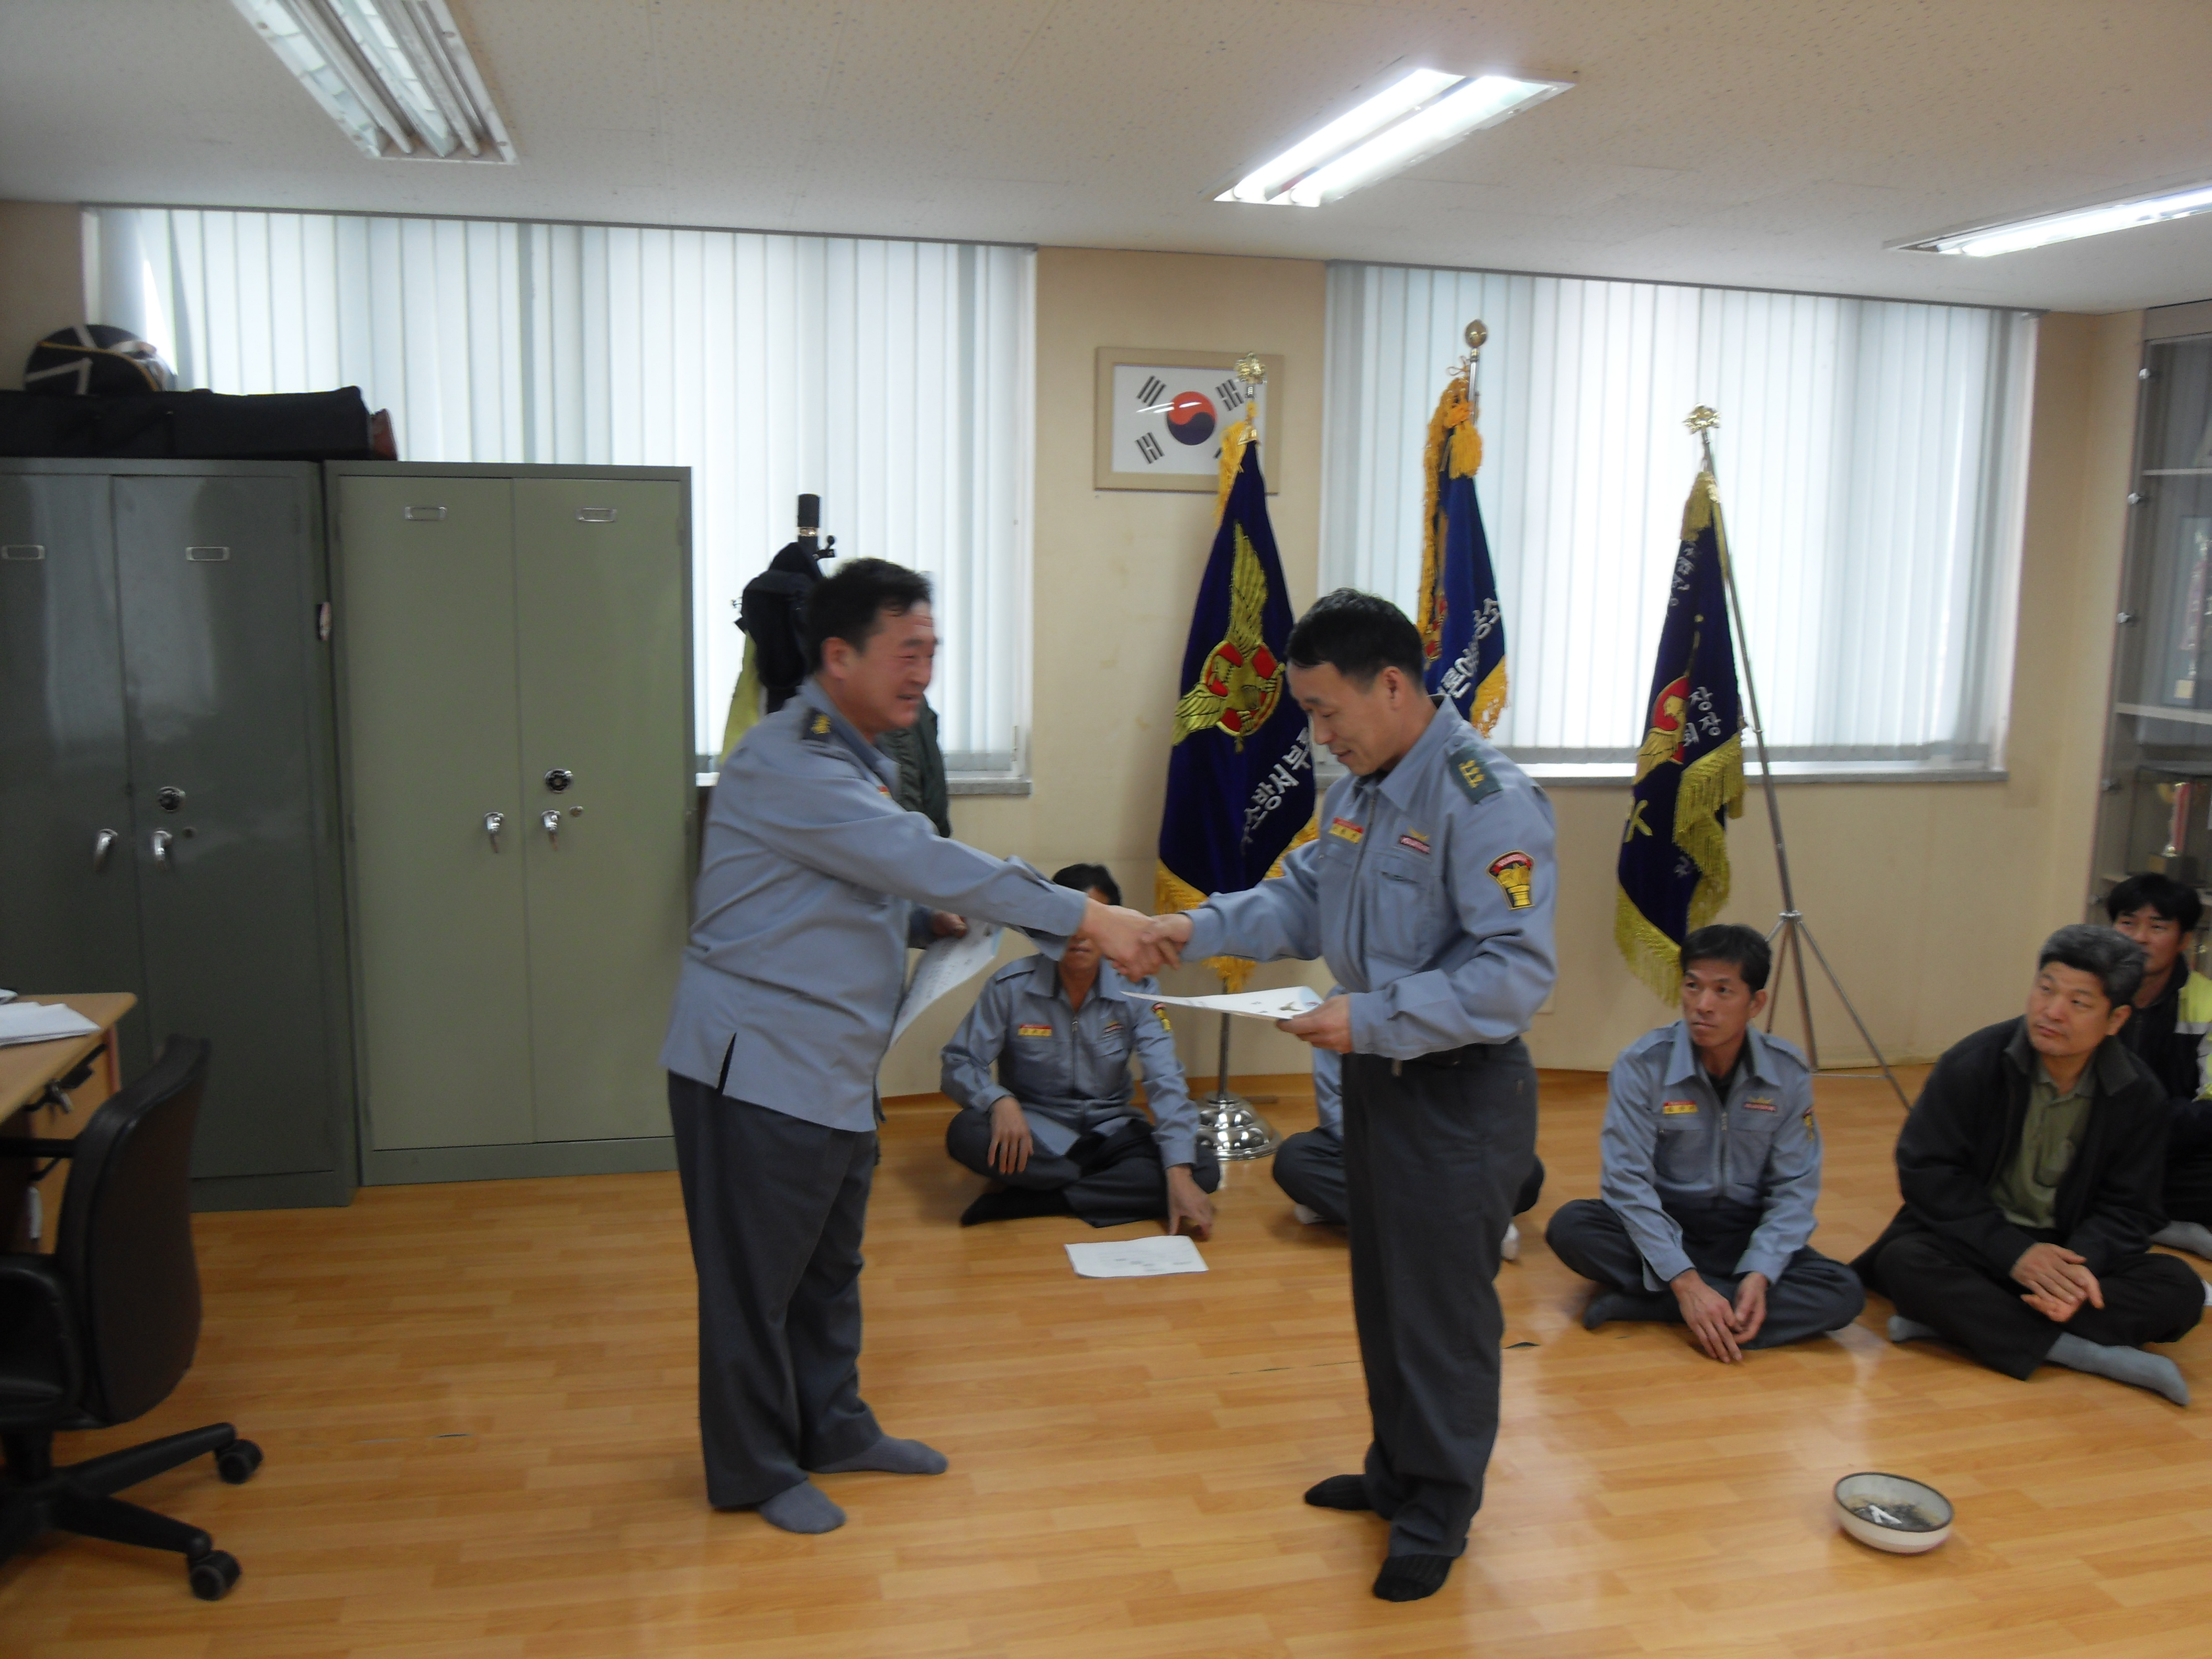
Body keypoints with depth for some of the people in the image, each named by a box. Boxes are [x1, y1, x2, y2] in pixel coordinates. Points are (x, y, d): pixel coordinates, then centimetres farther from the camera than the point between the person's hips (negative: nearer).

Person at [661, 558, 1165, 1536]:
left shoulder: (854, 760, 13)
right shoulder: (788, 765, -21)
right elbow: (920, 860, -29)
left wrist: (930, 924, 1)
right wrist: (1082, 919, -28)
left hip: (834, 1072, 10)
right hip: (758, 1068, -10)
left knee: (830, 1267, 21)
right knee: (755, 1278, 6)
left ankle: (833, 1428, 38)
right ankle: (753, 1469, 23)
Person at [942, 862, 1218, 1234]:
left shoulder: (1136, 992, -9)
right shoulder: (1010, 987, -11)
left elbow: (1165, 1081, -17)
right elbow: (960, 1063, -11)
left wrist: (1180, 1176, -30)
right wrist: (999, 1101, -34)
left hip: (1110, 1131, 2)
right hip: (1034, 1131, -1)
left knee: (1205, 1169, -24)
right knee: (965, 1134, -33)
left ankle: (1028, 1203, -23)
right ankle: (1115, 1190, -20)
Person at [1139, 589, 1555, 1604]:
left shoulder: (1488, 801, -24)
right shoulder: (1361, 790, 5)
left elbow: (1515, 973, -28)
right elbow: (1302, 900, 11)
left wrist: (1374, 1019, -29)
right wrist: (1203, 929, -5)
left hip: (1460, 1098, -9)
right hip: (1378, 1076, 9)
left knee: (1444, 1311, 6)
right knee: (1380, 1290, 21)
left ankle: (1437, 1513, 25)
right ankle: (1396, 1470, 41)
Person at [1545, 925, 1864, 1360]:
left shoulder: (1789, 1075, -7)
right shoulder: (1643, 1064, -14)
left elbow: (1794, 1189, -5)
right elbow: (1627, 1179, -18)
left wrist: (1760, 1275, -23)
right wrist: (1685, 1282, -29)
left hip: (1746, 1236, 3)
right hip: (1660, 1225, -3)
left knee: (1844, 1294, -26)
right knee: (1570, 1227, -30)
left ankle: (1638, 1303, -26)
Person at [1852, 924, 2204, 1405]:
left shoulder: (2140, 1095, -3)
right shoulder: (1972, 1063, -12)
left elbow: (2126, 1209, -1)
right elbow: (1927, 1171, -13)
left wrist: (2081, 1264, -24)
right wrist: (2013, 1253, -24)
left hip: (2066, 1250, 3)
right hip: (1972, 1238, -3)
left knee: (2181, 1290, -21)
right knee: (1905, 1263, -33)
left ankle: (1957, 1319, -30)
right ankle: (2092, 1354, -31)